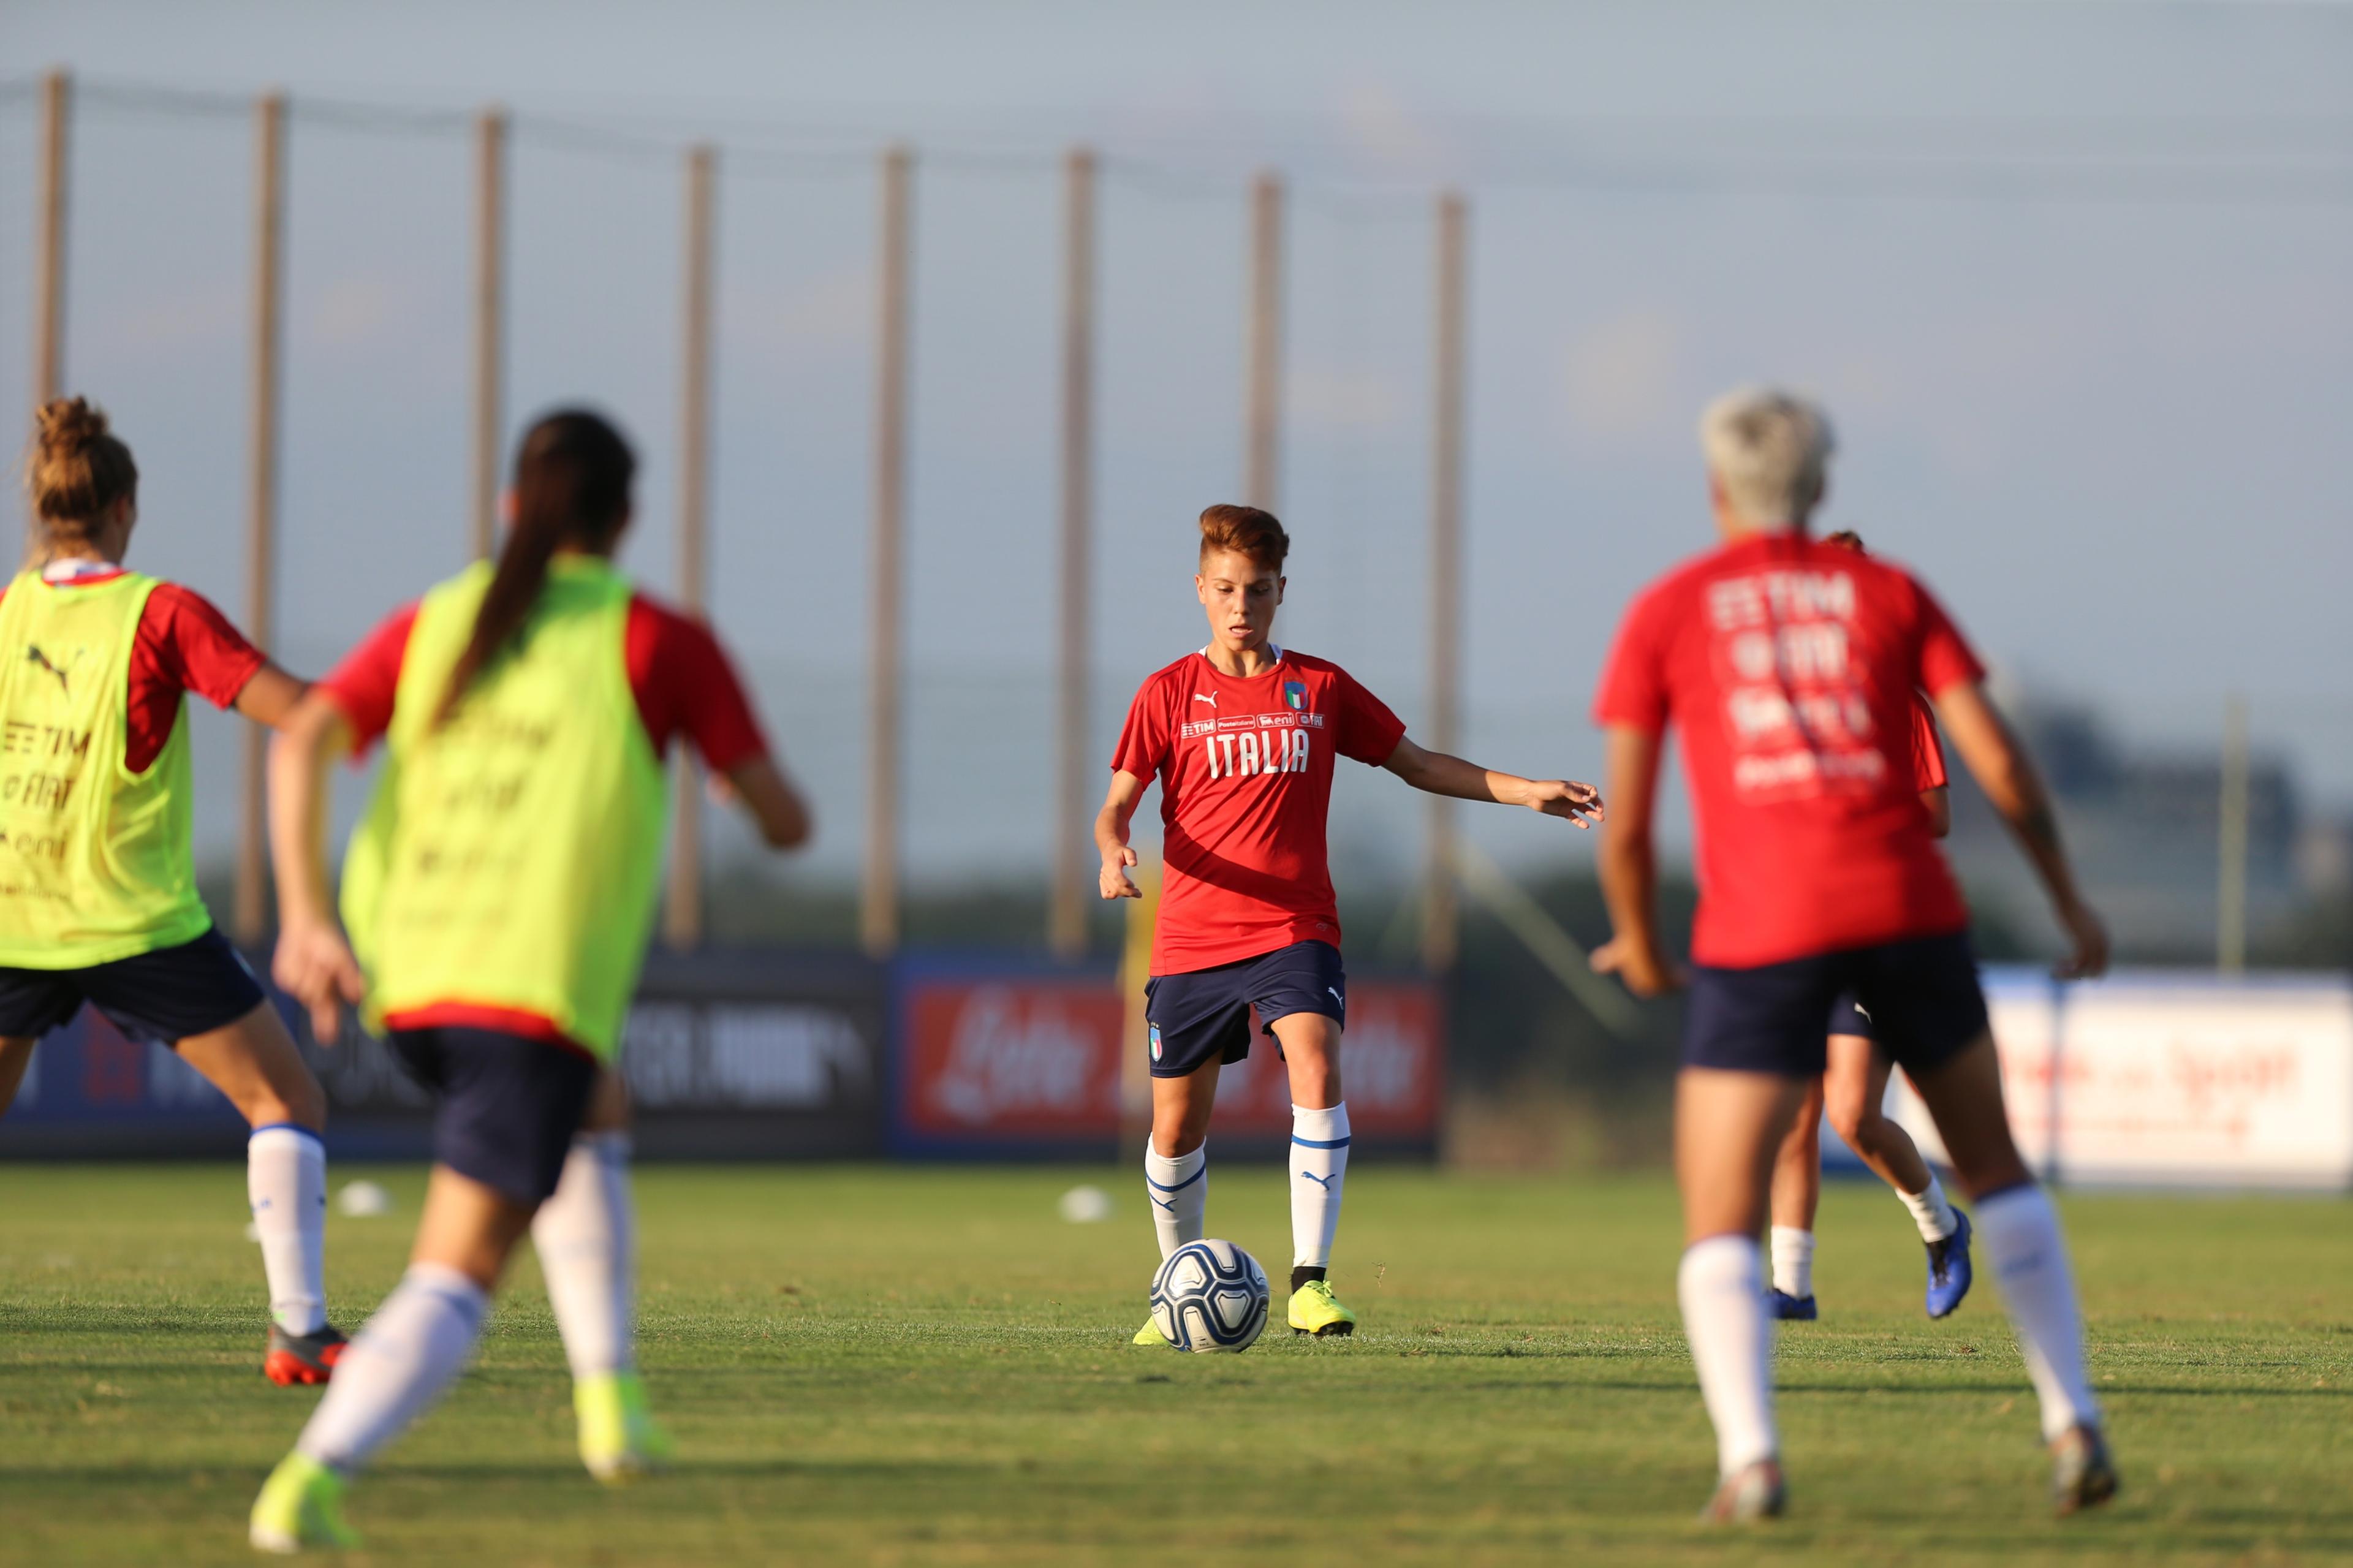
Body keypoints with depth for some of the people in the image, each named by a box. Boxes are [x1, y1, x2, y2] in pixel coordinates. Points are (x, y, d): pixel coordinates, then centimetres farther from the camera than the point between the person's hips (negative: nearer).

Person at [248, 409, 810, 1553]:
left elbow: (303, 743, -2)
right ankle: (311, 1480, -31)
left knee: (592, 1113, 35)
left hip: (407, 985, 6)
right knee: (452, 1284, -7)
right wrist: (761, 794, 28)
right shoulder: (661, 641, 3)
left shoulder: (434, 624, 14)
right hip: (541, 990, -6)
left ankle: (610, 1393, 25)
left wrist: (306, 915, -8)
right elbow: (784, 821, 4)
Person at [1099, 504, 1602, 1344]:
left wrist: (1525, 792, 7)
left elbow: (1416, 764, 15)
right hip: (1191, 936, 0)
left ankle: (1311, 1279, -26)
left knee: (1317, 1072, -26)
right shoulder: (1169, 694, 3)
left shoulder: (1321, 688, 7)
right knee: (1177, 1128, 6)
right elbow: (1116, 806, 4)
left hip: (1294, 930, 0)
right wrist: (1114, 853, -20)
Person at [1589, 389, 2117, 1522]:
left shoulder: (1665, 612, 10)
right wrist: (2069, 897, 18)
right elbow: (1999, 762, 4)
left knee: (1719, 1225, 3)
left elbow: (1624, 829, 6)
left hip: (1761, 930, -2)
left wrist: (1640, 945, 24)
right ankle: (2073, 1425, 13)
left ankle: (1749, 1458, -20)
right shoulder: (1890, 594, 13)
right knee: (1993, 1164, 23)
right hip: (1908, 909, 2)